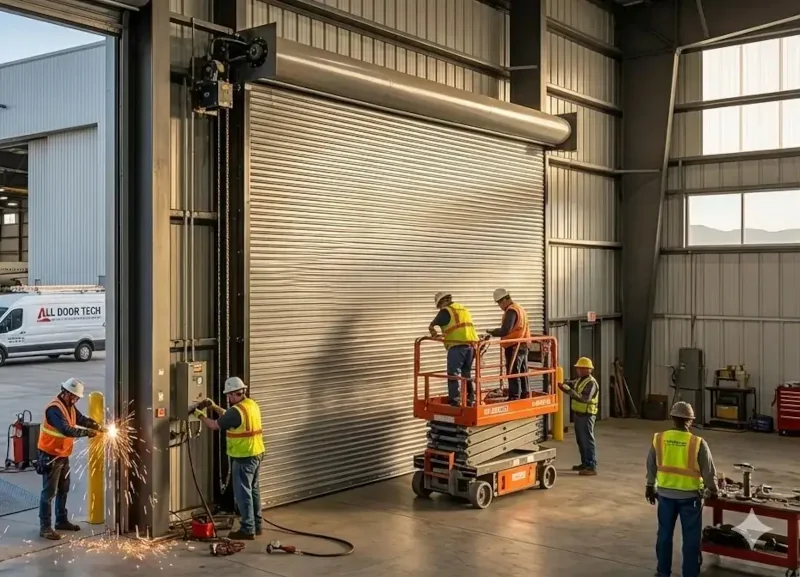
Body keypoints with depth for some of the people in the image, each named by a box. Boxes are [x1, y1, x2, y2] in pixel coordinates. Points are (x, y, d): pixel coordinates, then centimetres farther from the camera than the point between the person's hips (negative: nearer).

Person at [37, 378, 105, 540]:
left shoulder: (69, 407, 6)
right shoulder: (54, 409, -25)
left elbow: (82, 420, 9)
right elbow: (67, 430, -34)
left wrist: (98, 426, -7)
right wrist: (87, 432, -29)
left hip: (63, 455, 10)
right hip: (50, 456, -10)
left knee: (63, 489, 18)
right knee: (49, 492, -5)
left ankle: (61, 521, 31)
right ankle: (45, 527, 1)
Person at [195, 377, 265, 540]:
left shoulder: (237, 410, -20)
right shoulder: (252, 404, 8)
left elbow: (215, 425, -9)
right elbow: (229, 417, 21)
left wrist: (201, 415, 6)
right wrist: (214, 406, 19)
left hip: (244, 457, -9)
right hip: (257, 454, 9)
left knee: (243, 493, -2)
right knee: (254, 490, 17)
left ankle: (248, 530, 2)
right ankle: (256, 525, 25)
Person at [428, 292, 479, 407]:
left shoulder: (446, 311, 1)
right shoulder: (464, 309, 22)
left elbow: (431, 326, 5)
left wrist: (434, 334, 26)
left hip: (457, 346, -7)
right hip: (471, 344, 7)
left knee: (454, 374, -3)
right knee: (467, 373, 17)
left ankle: (455, 402, -7)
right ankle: (470, 400, 19)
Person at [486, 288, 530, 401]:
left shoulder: (511, 311, -14)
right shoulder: (520, 309, 16)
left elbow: (505, 330, -22)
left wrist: (492, 332, -8)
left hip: (513, 347, -10)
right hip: (523, 345, 10)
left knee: (513, 374, -7)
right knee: (523, 373, 14)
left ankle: (514, 398, -6)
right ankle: (525, 396, 20)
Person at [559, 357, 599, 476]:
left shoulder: (591, 382, -17)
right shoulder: (579, 380, 14)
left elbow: (584, 398, -27)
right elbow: (570, 386, 10)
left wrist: (569, 391, -31)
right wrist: (564, 386, -12)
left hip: (586, 415, -10)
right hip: (578, 414, 10)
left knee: (588, 441, -8)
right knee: (581, 440, 15)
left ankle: (592, 467, -7)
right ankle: (585, 463, 25)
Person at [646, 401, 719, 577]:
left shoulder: (659, 439, -7)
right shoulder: (698, 443, -15)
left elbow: (651, 466, 6)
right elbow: (709, 471, -6)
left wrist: (650, 486, 21)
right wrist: (713, 490, 13)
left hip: (665, 493, 3)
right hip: (689, 495, -3)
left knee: (665, 533, 16)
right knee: (691, 537, 10)